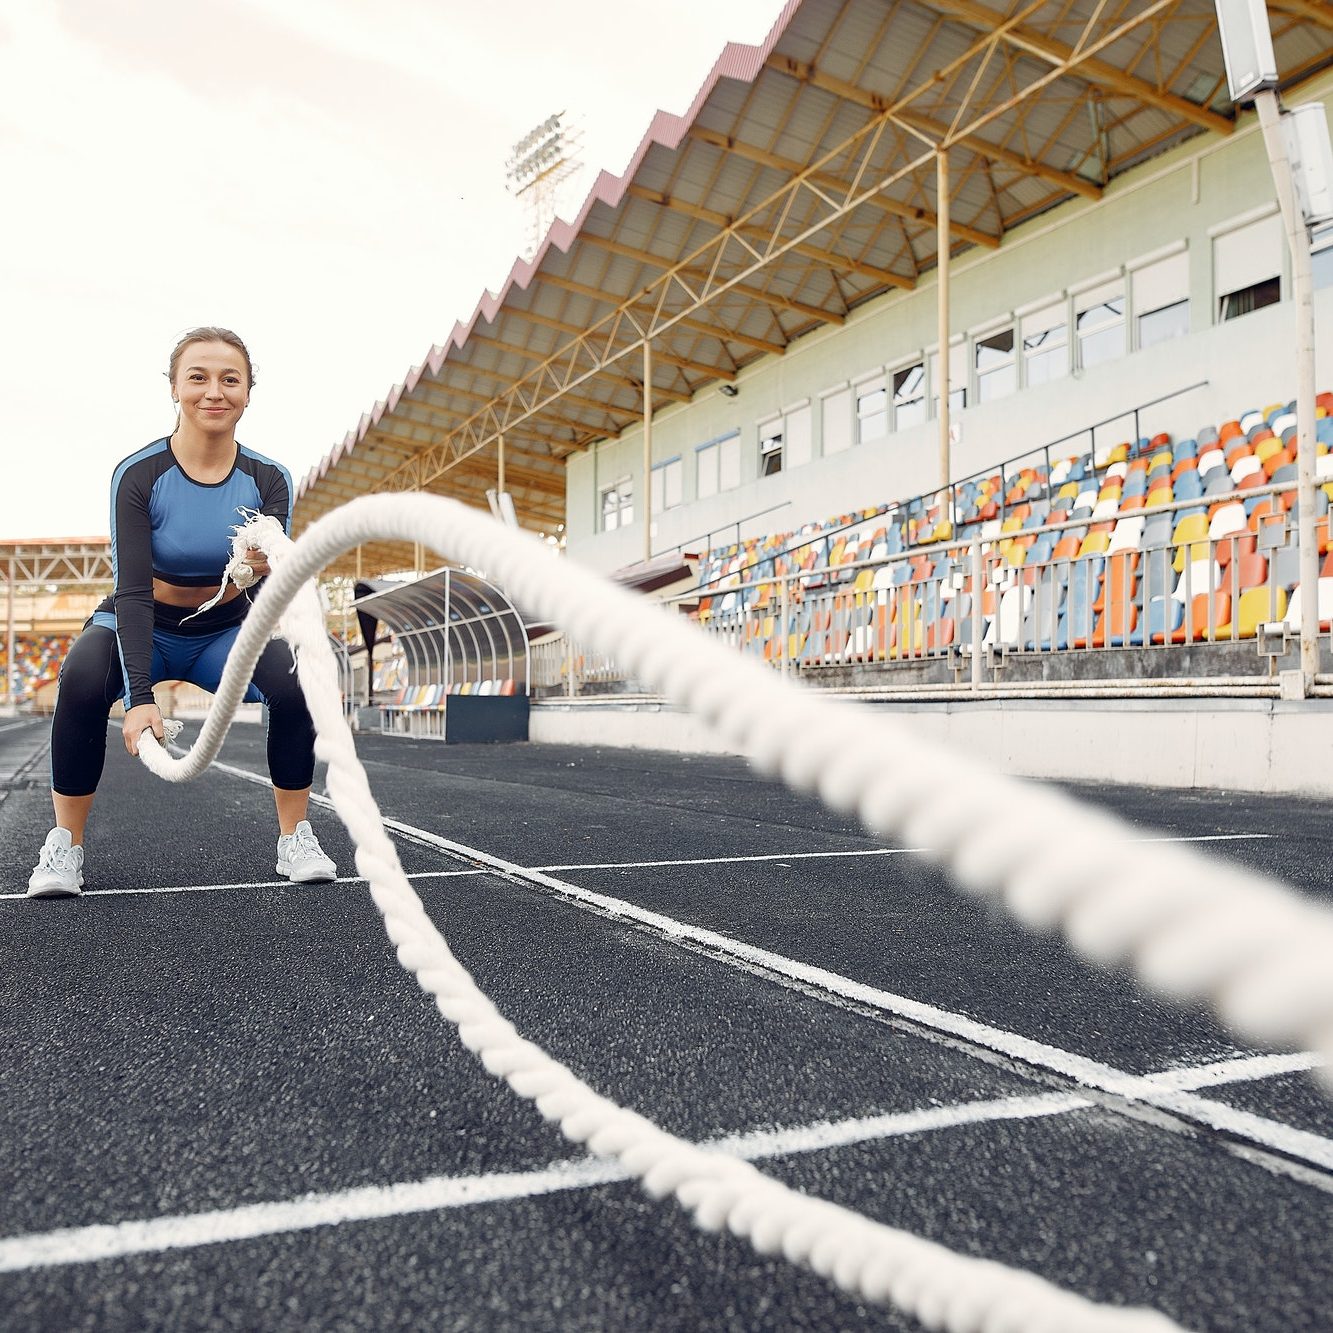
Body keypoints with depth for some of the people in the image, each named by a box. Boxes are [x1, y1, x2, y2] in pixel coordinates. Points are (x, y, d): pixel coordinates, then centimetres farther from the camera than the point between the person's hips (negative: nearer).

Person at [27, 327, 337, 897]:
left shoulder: (268, 479, -14)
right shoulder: (138, 475, -20)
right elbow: (133, 591, -26)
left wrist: (262, 571, -45)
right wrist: (140, 696, -36)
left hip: (224, 630, 2)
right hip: (144, 627, -1)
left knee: (297, 679, -27)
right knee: (83, 679, -32)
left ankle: (295, 838, -9)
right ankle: (65, 845, -13)